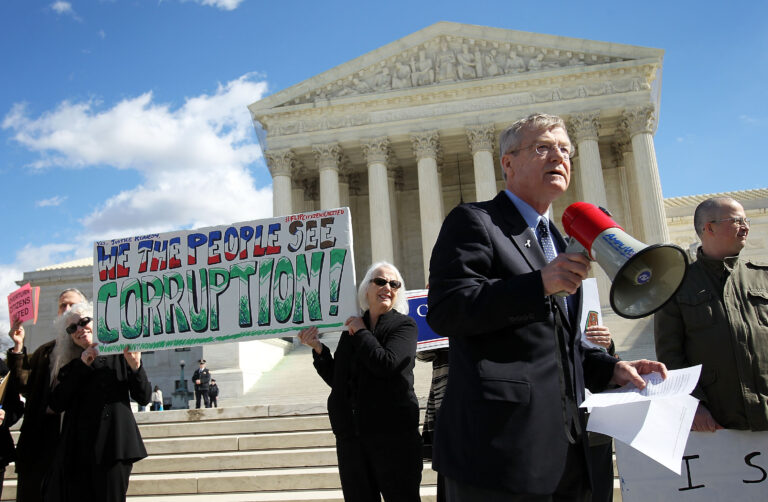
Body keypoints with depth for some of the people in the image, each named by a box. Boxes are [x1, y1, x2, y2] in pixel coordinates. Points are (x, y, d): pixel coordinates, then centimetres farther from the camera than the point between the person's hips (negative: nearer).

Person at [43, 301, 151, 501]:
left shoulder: (119, 355, 4)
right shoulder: (71, 366, 14)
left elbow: (143, 398, 1)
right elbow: (56, 404, 0)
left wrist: (136, 367, -16)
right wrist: (82, 365, -5)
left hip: (113, 447, -3)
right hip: (77, 451, 3)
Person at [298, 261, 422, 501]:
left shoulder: (404, 325, -1)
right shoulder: (351, 329, 11)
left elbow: (386, 364, -19)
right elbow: (337, 380, 13)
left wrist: (361, 332, -6)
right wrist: (318, 349, 1)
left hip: (393, 436, -4)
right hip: (351, 435, 5)